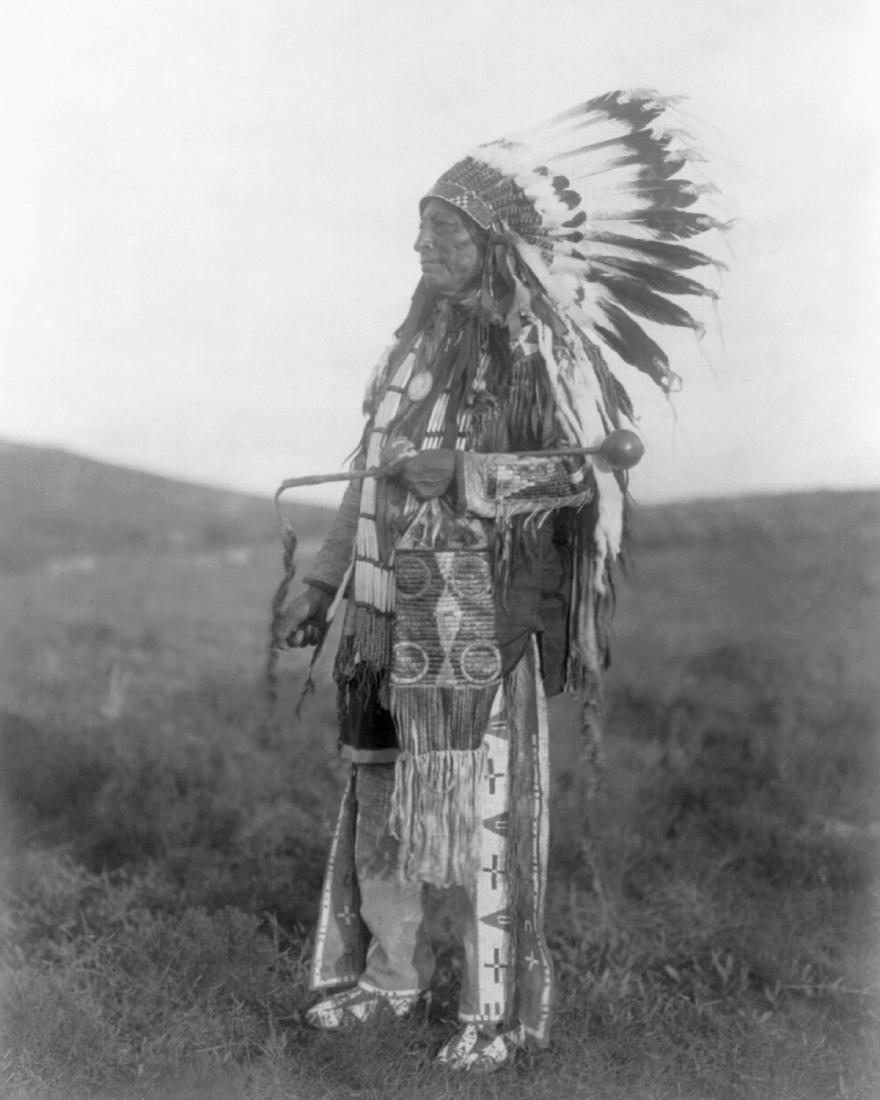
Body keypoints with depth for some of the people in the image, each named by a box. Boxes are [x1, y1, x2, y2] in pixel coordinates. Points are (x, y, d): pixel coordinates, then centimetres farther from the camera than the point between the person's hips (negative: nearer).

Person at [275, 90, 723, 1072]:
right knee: (380, 793, 13)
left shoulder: (541, 350, -9)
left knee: (488, 805, 1)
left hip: (487, 620, -6)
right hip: (399, 613, 7)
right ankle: (389, 971, 32)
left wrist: (463, 471, -21)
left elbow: (597, 473, -14)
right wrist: (322, 584, 14)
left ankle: (500, 1007, 18)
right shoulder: (417, 341, 11)